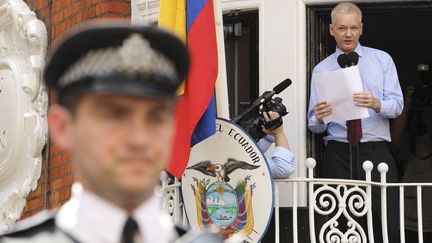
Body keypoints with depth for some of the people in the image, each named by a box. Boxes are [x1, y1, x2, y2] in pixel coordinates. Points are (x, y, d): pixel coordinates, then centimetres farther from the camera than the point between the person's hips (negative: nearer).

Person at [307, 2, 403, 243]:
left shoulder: (382, 60, 10)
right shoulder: (321, 70, 11)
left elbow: (397, 105, 0)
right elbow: (315, 126, 8)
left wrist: (376, 104, -21)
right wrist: (319, 118, -16)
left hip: (376, 151, -1)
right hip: (338, 153, 1)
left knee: (389, 224, -12)